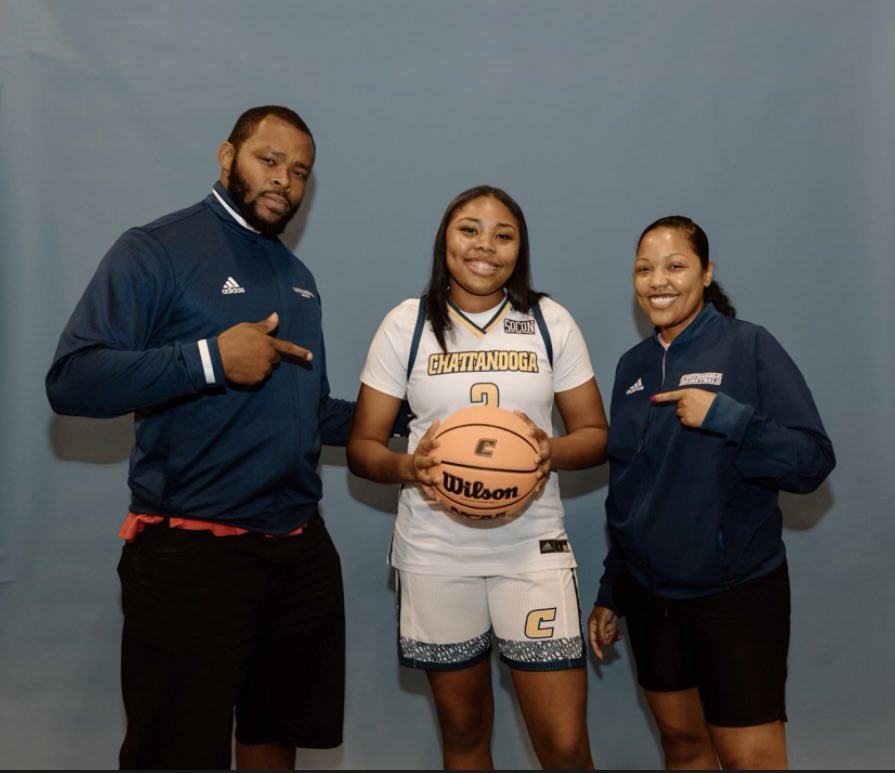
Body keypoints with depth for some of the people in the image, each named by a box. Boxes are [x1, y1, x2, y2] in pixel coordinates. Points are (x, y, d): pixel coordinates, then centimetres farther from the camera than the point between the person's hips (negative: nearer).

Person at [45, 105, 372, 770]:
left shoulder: (298, 277, 15)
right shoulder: (157, 251, -7)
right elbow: (73, 381, -16)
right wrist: (209, 359, -24)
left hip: (302, 547, 7)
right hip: (191, 551, -6)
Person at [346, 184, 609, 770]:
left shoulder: (551, 320, 3)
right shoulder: (407, 323, 1)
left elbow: (596, 434, 6)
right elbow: (362, 447, 1)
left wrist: (552, 451, -17)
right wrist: (407, 466, -21)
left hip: (533, 545, 0)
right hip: (434, 553, 0)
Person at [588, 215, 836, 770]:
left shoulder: (750, 347, -9)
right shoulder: (632, 367, 5)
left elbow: (814, 463, -14)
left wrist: (727, 417, -27)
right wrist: (609, 593, 13)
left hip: (736, 592, -4)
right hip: (649, 593, 5)